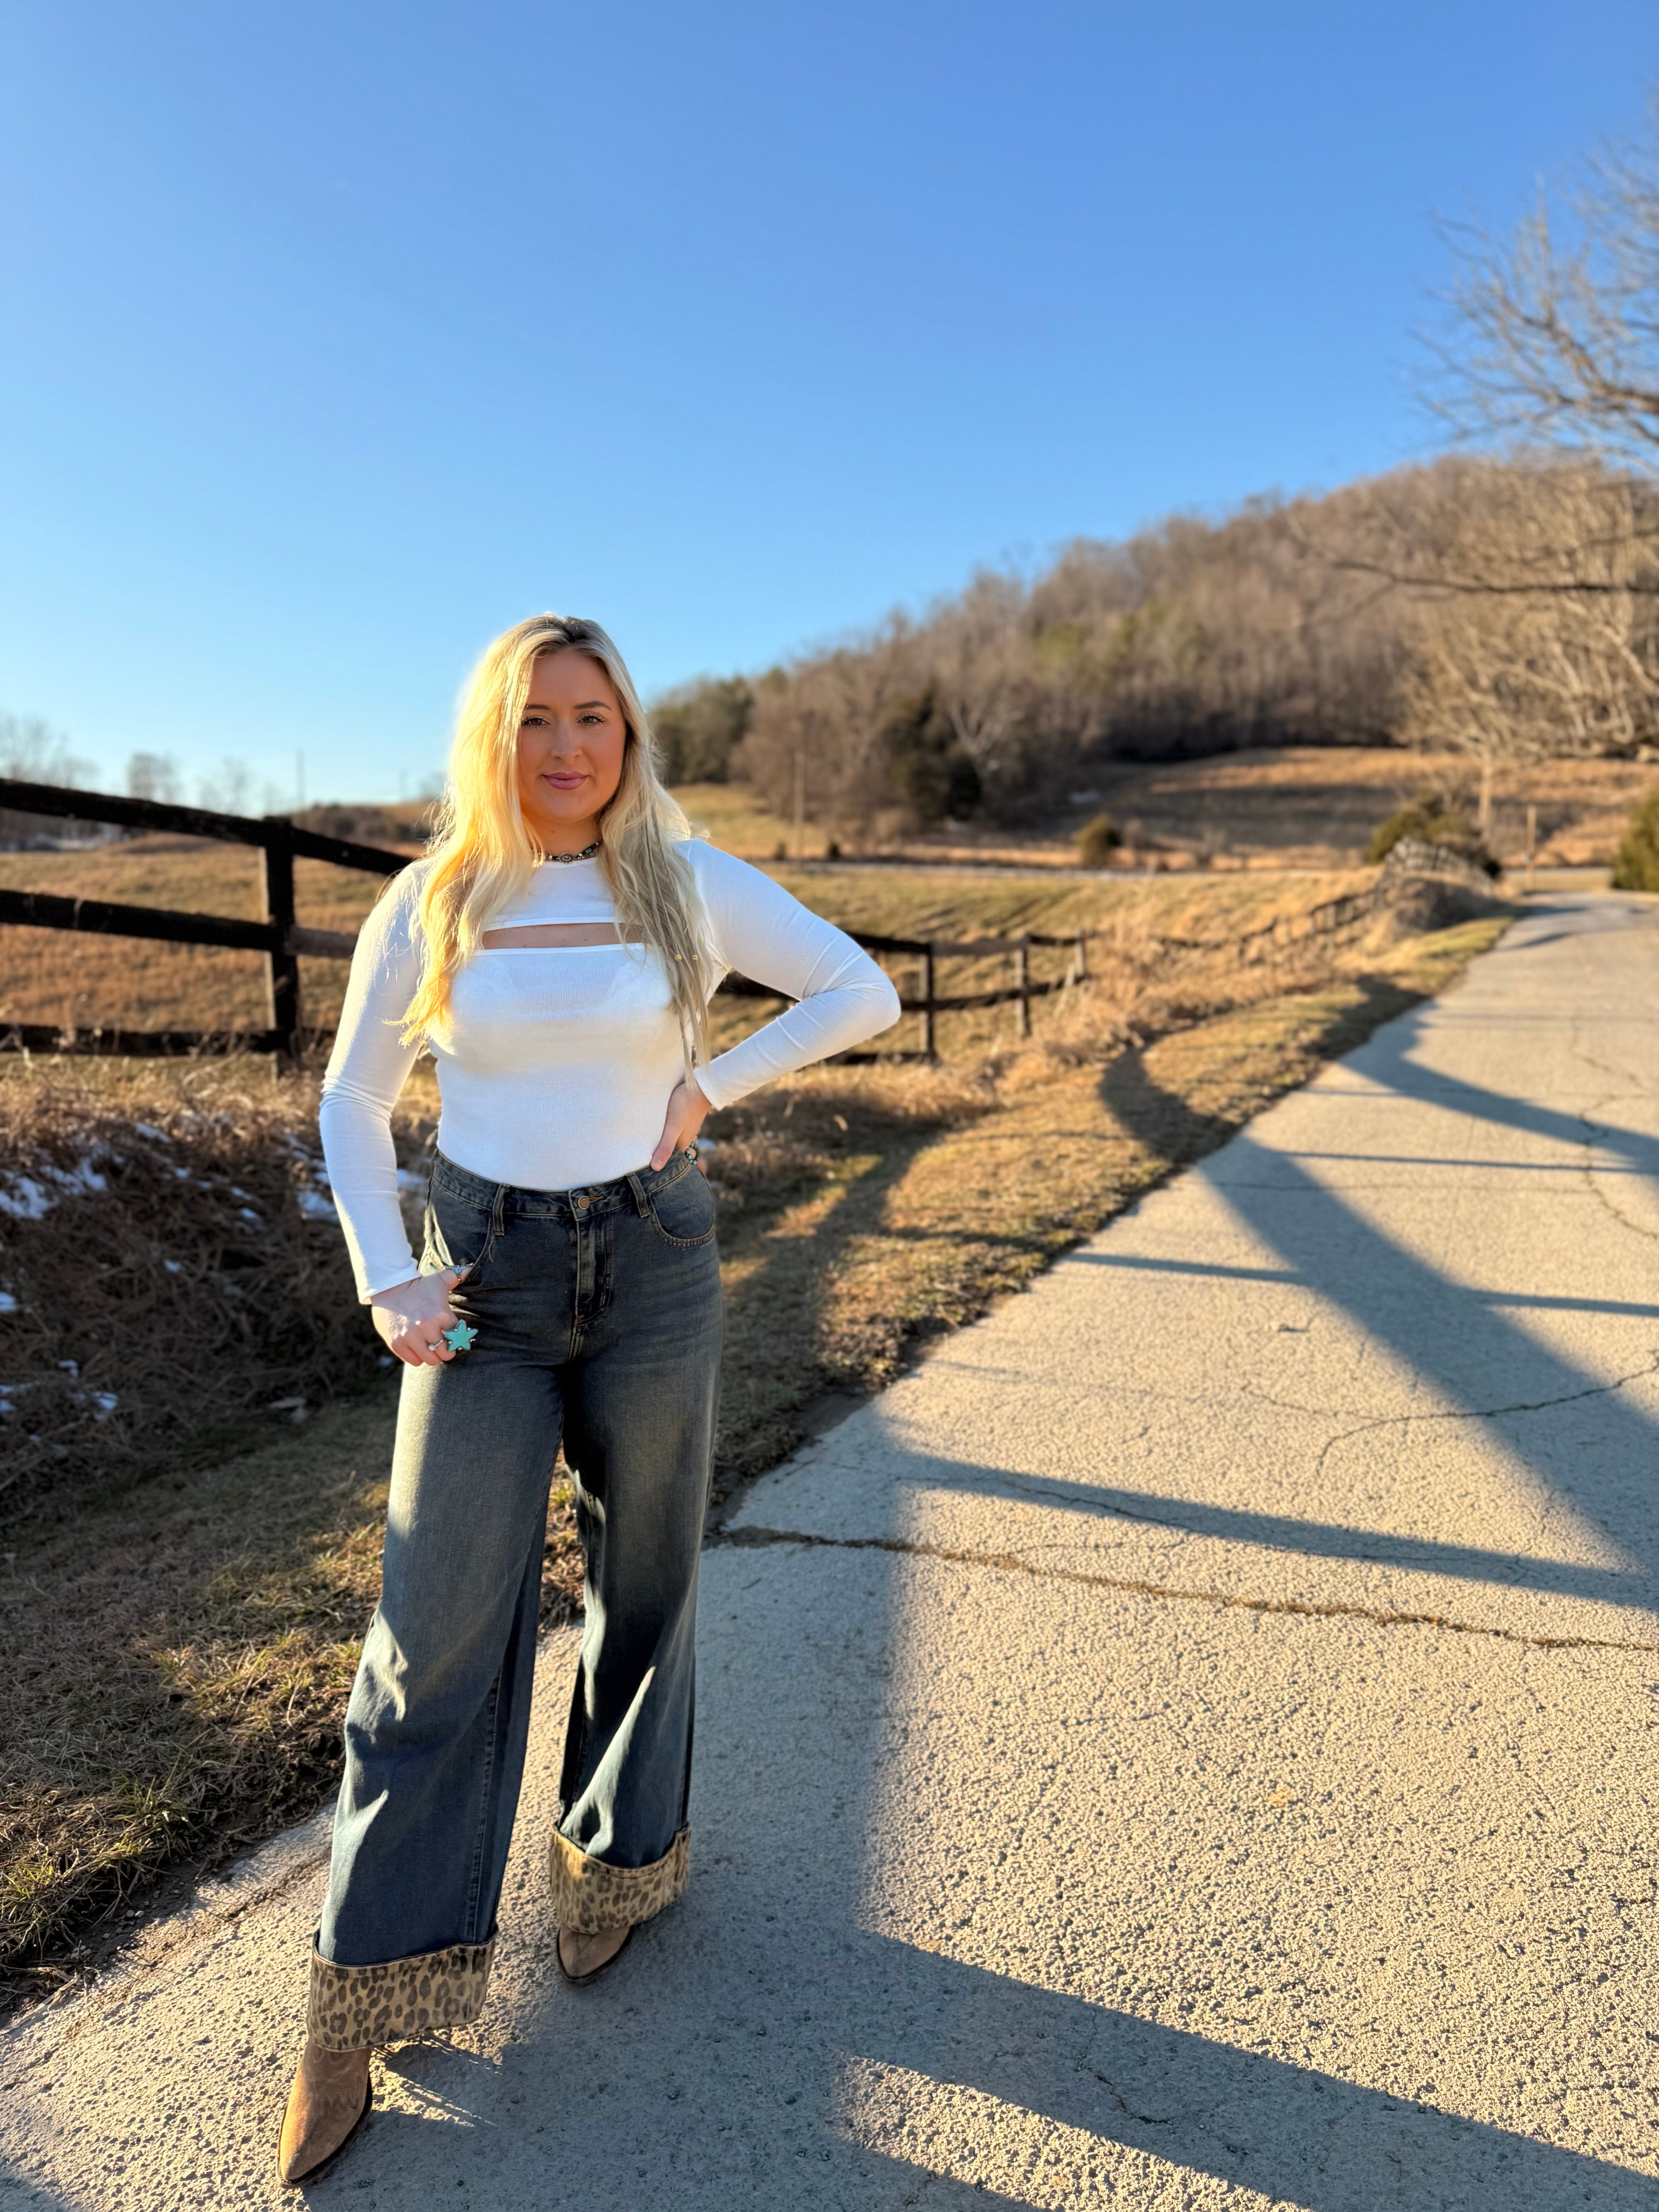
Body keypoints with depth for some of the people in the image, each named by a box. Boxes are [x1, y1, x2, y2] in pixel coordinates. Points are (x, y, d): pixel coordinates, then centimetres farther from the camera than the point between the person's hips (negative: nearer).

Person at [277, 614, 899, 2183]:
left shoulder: (691, 886, -2)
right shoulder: (432, 903, 0)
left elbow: (861, 993, 3)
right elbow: (353, 1099, 7)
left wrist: (709, 1085, -4)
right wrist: (384, 1283, -3)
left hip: (653, 1268, 0)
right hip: (485, 1282, 0)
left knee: (643, 1583, 14)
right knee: (440, 1627, 0)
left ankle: (622, 1857, 38)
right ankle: (364, 1991, 16)